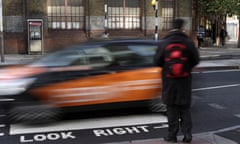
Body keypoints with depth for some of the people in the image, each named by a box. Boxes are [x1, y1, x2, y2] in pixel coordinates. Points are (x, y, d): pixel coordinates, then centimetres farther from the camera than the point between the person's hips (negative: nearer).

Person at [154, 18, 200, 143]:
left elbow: (157, 61, -4)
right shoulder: (188, 43, -7)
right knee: (185, 108, 12)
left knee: (172, 109, 9)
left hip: (169, 81, 0)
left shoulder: (163, 43, -7)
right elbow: (196, 60, -2)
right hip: (185, 80, 1)